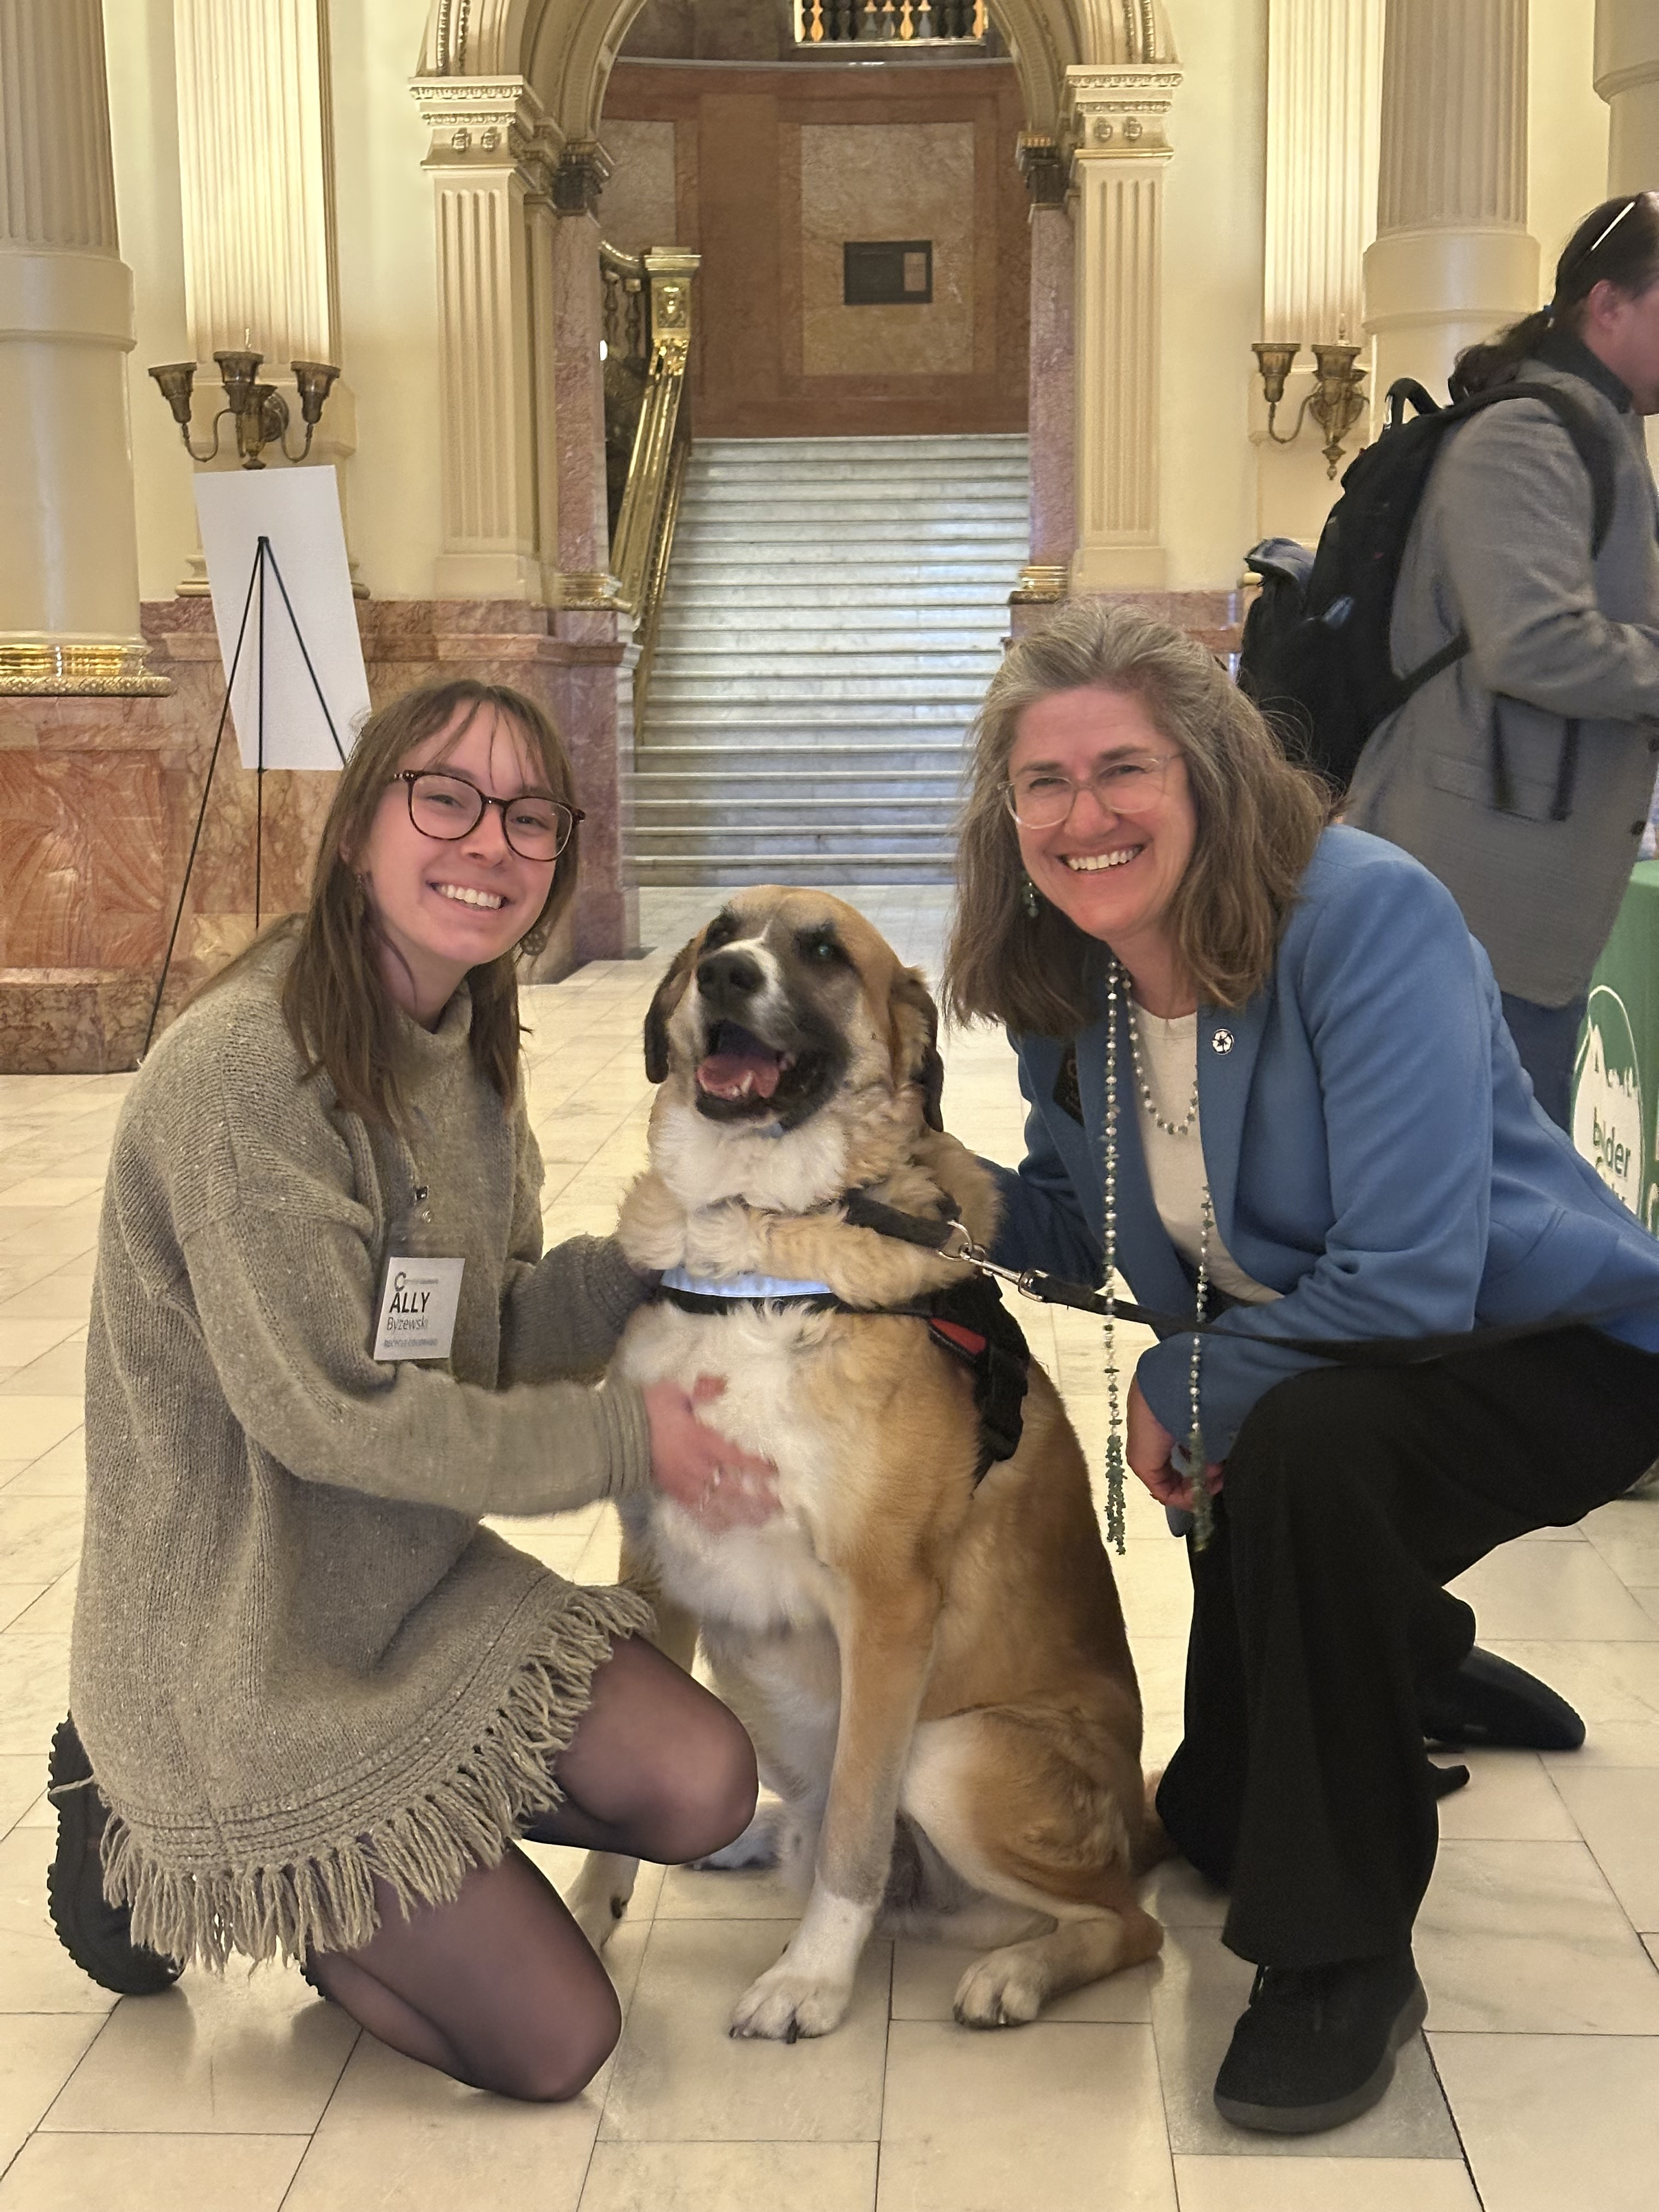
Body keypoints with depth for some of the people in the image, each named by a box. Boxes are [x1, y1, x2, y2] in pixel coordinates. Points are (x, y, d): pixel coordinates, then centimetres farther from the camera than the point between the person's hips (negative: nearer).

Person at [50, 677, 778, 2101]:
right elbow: (327, 1415, -24)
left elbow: (494, 1331, 6)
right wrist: (619, 1438, -16)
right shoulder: (245, 1070, -25)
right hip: (243, 1653, -8)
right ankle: (170, 1848, 15)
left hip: (420, 1584, 8)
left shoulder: (465, 1049, 2)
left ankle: (352, 1836, 14)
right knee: (555, 2043, -2)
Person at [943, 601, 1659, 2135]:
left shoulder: (1366, 913, -29)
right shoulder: (1064, 979, -8)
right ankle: (1406, 1665, 46)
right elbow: (1072, 1229, 1)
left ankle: (1348, 1954, -19)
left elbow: (1410, 1276, -33)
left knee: (1301, 1448, -40)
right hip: (1283, 1389, 7)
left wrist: (1182, 1389, -20)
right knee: (1210, 1822, 13)